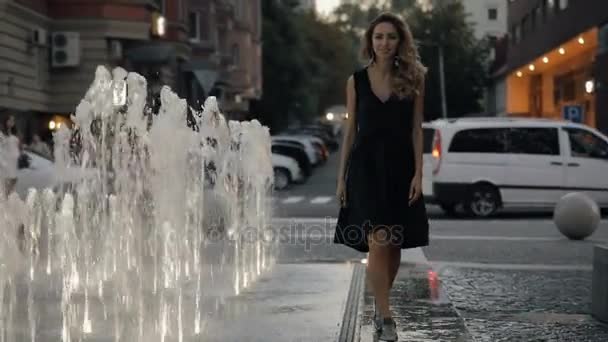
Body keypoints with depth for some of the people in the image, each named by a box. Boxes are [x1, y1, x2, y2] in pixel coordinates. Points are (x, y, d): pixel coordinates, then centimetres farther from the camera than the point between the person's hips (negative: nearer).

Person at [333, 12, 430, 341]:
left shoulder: (413, 80, 3)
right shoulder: (356, 81, 4)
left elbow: (416, 130, 2)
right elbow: (350, 131, 8)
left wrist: (418, 173, -6)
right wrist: (341, 176, 6)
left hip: (400, 167, 1)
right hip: (366, 165, -1)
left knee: (394, 245, 8)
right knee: (378, 241, -12)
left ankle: (380, 304, 27)